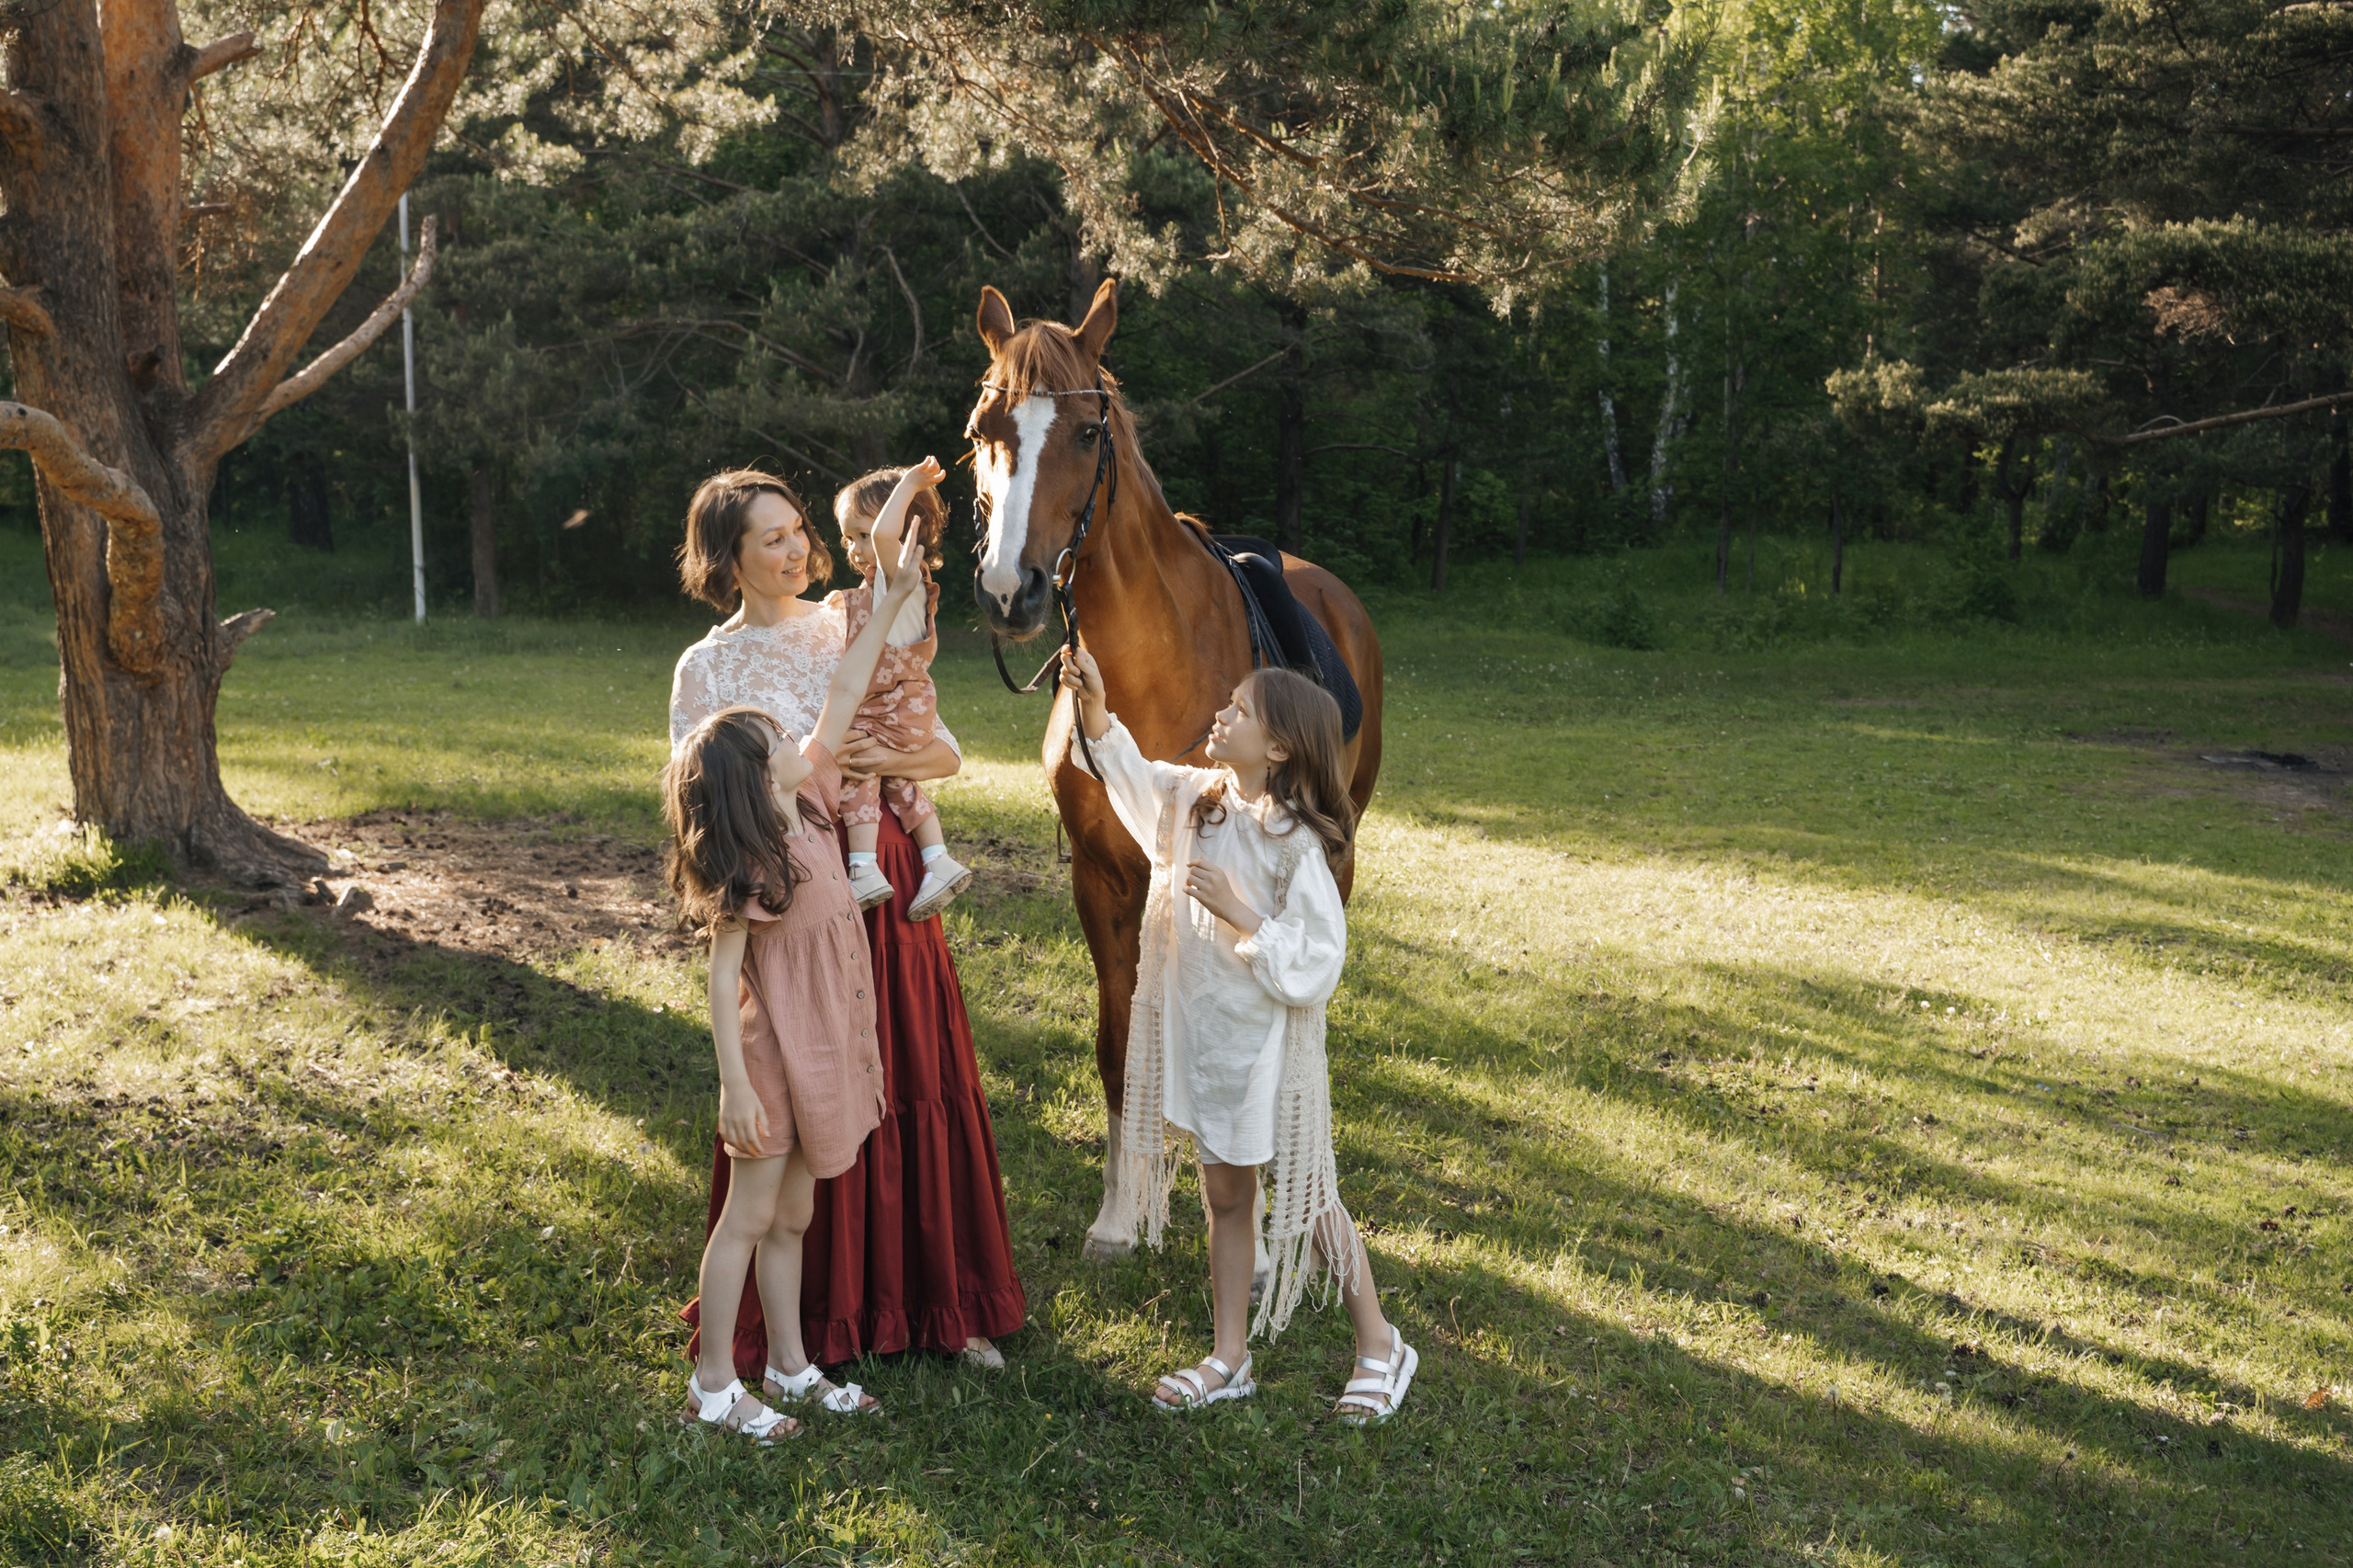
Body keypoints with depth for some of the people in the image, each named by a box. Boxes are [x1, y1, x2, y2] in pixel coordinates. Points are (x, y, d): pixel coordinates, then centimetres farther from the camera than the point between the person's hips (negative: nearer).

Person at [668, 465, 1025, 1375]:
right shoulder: (706, 668, 1)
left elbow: (946, 752, 6)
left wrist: (890, 760, -15)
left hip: (885, 885, 3)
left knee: (917, 1086, 6)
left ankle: (940, 1300, 20)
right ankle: (812, 1309, 19)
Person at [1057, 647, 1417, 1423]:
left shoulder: (1296, 843, -19)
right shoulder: (1192, 799, 0)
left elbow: (1315, 965, -21)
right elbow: (1127, 771, 17)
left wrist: (1241, 916, -24)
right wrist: (1093, 707, 3)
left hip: (1268, 1046, -6)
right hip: (1199, 1038, 6)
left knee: (1306, 1198, 6)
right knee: (1225, 1195, 15)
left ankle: (1379, 1346, 24)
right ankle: (1229, 1360, 27)